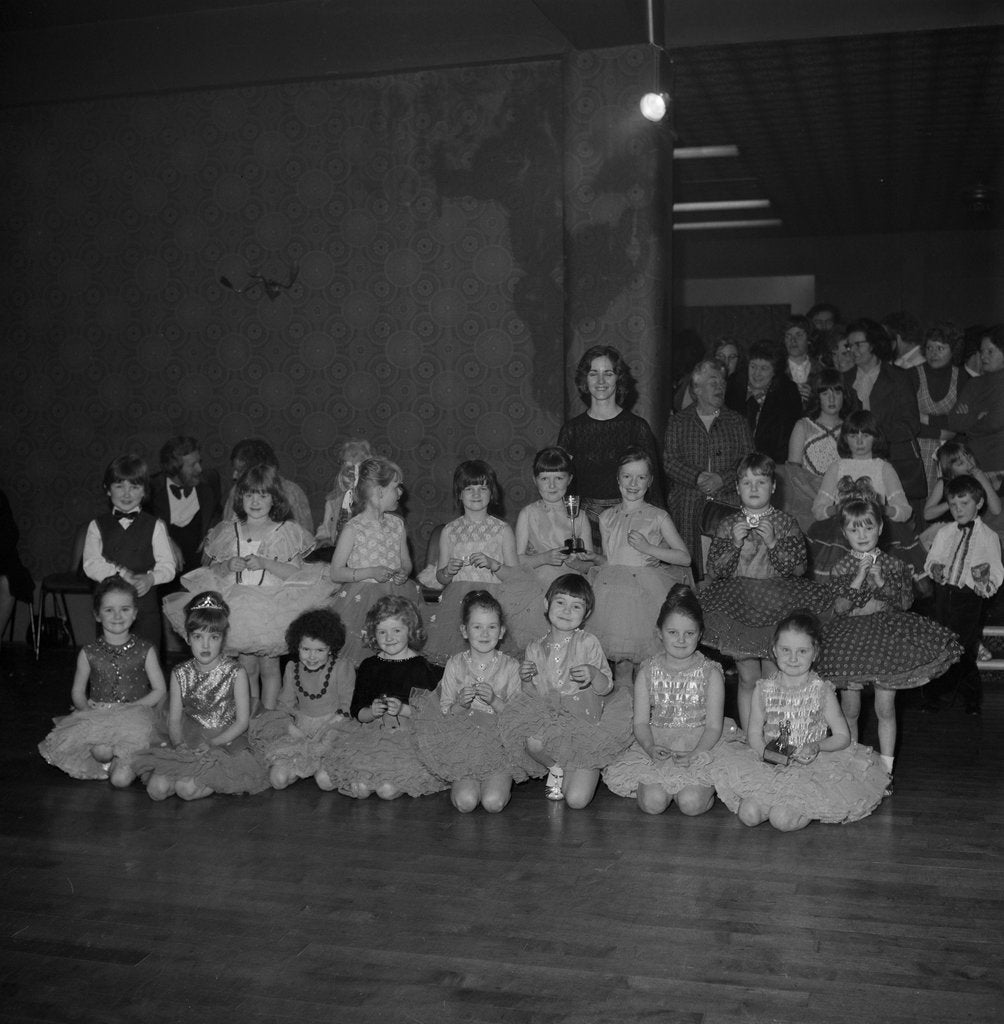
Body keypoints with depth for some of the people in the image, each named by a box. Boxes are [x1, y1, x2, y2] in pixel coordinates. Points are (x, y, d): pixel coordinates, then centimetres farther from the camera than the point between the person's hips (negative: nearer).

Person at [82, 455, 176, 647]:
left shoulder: (155, 526, 2)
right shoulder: (97, 526, 6)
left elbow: (168, 566, -4)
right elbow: (90, 565, -4)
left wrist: (150, 578, -25)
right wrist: (121, 573, -19)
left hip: (146, 608, -1)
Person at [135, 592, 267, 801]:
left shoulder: (236, 674, -6)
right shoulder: (180, 674, 4)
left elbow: (242, 721, -6)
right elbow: (174, 719, 6)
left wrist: (212, 743, -16)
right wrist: (179, 743, -14)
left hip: (226, 743, -3)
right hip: (188, 743, 4)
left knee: (186, 789, -26)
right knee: (157, 788, -20)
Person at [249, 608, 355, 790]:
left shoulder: (342, 668, -6)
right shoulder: (292, 669, 6)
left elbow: (349, 706, -3)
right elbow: (285, 704, 10)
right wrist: (289, 726, -7)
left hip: (332, 726, -3)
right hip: (300, 729, 3)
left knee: (327, 782, -28)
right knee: (277, 778, -21)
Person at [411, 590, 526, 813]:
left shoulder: (511, 667, 3)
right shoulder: (455, 665, 5)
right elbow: (444, 713, 6)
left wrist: (495, 700, -17)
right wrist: (460, 704, -15)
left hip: (499, 742, -1)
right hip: (462, 742, 1)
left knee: (493, 802, -23)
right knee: (465, 802, -22)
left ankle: (501, 782, 9)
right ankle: (462, 782, 11)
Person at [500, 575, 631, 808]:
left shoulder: (588, 644, -4)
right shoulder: (535, 649, 5)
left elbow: (606, 689, -5)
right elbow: (533, 695, 11)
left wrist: (594, 674, -26)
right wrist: (527, 679, -9)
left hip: (584, 719, -3)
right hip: (549, 716, 3)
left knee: (577, 800, -16)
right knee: (532, 742, -35)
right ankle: (555, 768, 2)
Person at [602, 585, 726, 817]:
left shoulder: (710, 673, -2)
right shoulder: (648, 672, 4)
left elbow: (714, 726, -4)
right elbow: (641, 721, 2)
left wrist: (693, 754, -22)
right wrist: (650, 748, -20)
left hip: (700, 748, -1)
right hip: (657, 747, 1)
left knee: (691, 803, -26)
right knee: (652, 802, -24)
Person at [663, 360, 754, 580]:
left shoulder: (738, 423, 15)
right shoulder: (677, 423, 12)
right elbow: (669, 462, 1)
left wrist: (722, 479, -10)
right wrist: (697, 477, -14)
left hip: (728, 505, 1)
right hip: (687, 507, 0)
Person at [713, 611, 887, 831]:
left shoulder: (822, 691, -2)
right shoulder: (764, 690, 3)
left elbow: (842, 736, 2)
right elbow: (754, 733, 9)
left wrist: (817, 747, -18)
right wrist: (765, 752, -13)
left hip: (811, 766, -2)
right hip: (770, 765, 2)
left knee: (783, 819, -27)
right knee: (748, 814, -26)